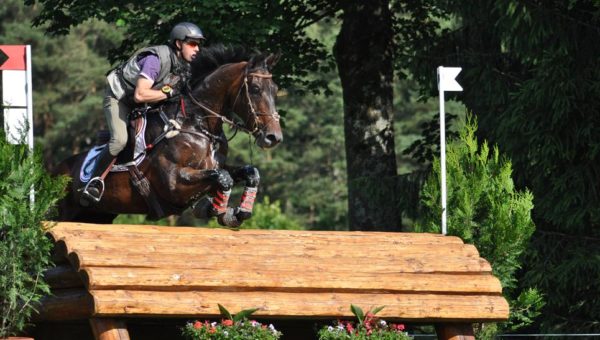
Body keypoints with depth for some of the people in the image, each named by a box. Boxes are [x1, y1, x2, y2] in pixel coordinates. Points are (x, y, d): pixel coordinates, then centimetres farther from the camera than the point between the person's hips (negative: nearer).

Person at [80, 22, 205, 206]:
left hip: (140, 105, 9)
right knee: (119, 140, -25)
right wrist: (169, 92, -39)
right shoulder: (156, 59, -33)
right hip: (119, 97, -9)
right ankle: (94, 182, -16)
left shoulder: (183, 65, -8)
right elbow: (140, 95, -41)